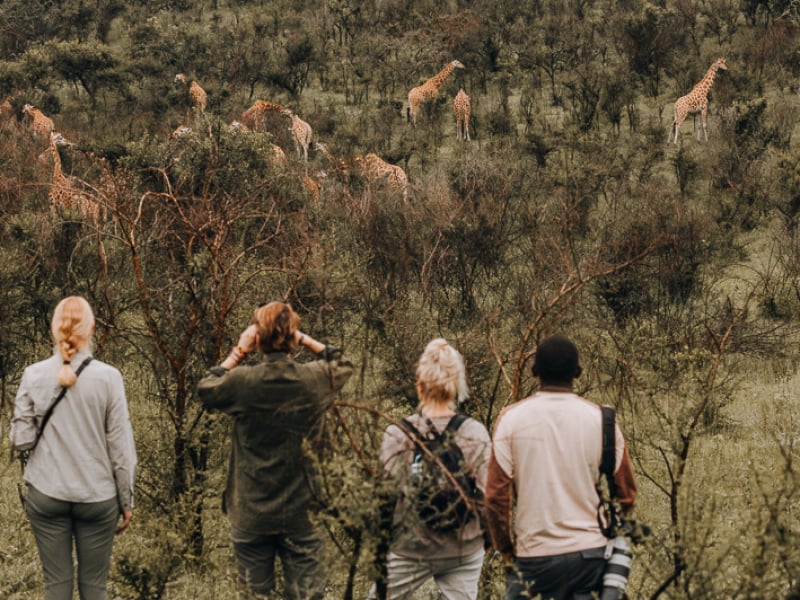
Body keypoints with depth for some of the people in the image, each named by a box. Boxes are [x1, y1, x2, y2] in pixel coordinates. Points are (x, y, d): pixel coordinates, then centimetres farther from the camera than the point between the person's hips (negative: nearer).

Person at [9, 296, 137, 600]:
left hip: (46, 494, 1)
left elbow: (20, 440, -3)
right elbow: (121, 447, -5)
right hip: (97, 496, -1)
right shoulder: (108, 377, -8)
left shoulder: (34, 375, -5)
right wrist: (126, 500, 5)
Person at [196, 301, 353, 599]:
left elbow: (205, 388, 7)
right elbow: (342, 365, 15)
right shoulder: (313, 379, -8)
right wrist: (306, 340, 6)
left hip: (251, 513, -1)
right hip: (299, 512, 1)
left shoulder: (242, 381, -14)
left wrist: (238, 352, 7)